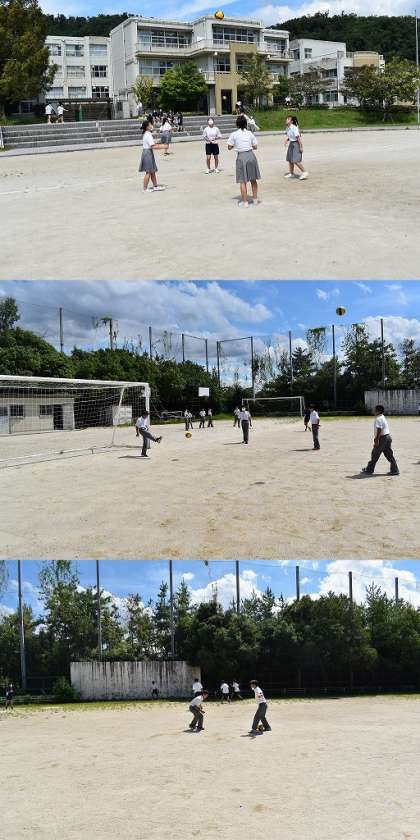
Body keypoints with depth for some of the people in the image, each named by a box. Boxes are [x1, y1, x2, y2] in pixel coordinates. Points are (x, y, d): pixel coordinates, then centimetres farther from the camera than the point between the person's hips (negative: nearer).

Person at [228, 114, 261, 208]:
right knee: (253, 179, 16)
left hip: (241, 157, -3)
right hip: (251, 156, 3)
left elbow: (229, 147, -1)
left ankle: (245, 202, 3)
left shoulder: (234, 135, -5)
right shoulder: (250, 133, 1)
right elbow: (255, 147, 4)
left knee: (243, 181, 3)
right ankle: (255, 199, 26)